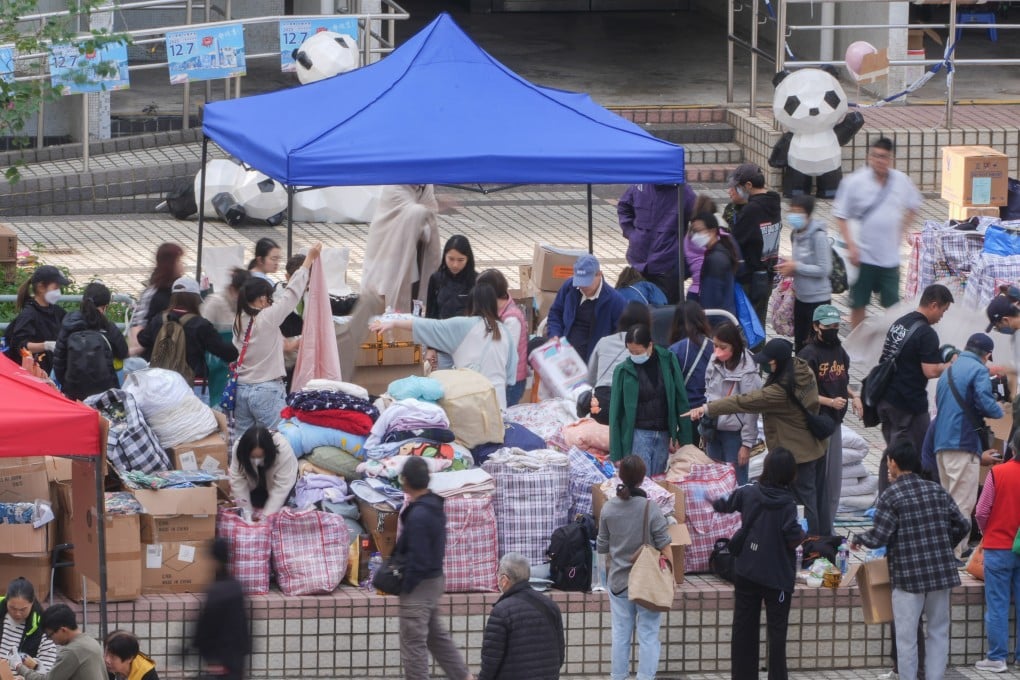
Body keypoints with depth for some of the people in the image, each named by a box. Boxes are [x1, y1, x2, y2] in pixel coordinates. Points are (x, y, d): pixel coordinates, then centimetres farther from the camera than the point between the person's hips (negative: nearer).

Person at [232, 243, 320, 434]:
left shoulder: (240, 320, 5)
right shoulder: (267, 318, -12)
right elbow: (291, 294, -6)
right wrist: (309, 259, 2)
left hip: (241, 388, 7)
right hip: (267, 391, -7)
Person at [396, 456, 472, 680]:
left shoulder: (418, 515, -25)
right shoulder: (434, 506, 6)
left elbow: (417, 560, -25)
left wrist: (405, 588, -15)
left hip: (419, 586, -10)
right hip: (435, 579, 10)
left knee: (413, 645, 0)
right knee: (437, 636, 21)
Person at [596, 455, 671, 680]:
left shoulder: (608, 508, -3)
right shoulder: (650, 508, -14)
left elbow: (601, 547, 7)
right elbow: (664, 548, -10)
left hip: (618, 581, 3)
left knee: (620, 634, 12)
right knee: (648, 634, 4)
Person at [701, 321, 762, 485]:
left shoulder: (747, 372, -20)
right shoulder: (714, 363, 0)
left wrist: (747, 444, -13)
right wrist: (704, 428, 14)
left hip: (734, 434, -7)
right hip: (714, 430, 7)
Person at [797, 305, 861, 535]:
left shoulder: (840, 352, 10)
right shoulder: (808, 355, -14)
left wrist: (853, 396, 4)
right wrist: (830, 401, -24)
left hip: (835, 421, 8)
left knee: (834, 480, 15)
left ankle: (827, 529, 26)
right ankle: (819, 532, 0)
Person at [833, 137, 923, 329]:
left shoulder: (902, 181, -1)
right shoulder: (855, 182, -11)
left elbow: (913, 205, 18)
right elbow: (841, 216, -6)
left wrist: (902, 231, 8)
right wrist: (851, 246, -13)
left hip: (890, 256, 2)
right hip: (862, 255, -2)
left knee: (893, 305, 6)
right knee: (858, 305, 6)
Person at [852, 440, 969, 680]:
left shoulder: (890, 496, -9)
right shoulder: (937, 491, 7)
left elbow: (879, 537, -14)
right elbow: (961, 525, 9)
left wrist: (856, 539, 6)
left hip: (908, 574, -5)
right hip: (941, 572, 5)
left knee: (906, 637, 3)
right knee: (938, 631, 12)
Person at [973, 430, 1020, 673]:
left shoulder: (998, 473, -12)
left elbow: (981, 512, -10)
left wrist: (986, 532, 11)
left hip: (998, 546, -2)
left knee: (997, 605, 3)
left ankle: (997, 657, 3)